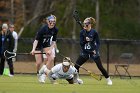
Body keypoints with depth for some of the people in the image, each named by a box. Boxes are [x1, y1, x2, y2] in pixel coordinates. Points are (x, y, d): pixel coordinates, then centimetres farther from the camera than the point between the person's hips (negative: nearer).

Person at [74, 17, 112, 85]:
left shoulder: (94, 32, -10)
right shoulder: (82, 32, -1)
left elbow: (98, 43, -5)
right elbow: (81, 43, -3)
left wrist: (95, 50, -19)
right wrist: (85, 40, -22)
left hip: (93, 52, -4)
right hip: (85, 52, 4)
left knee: (100, 67, -7)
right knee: (76, 65, -2)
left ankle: (108, 80, 7)